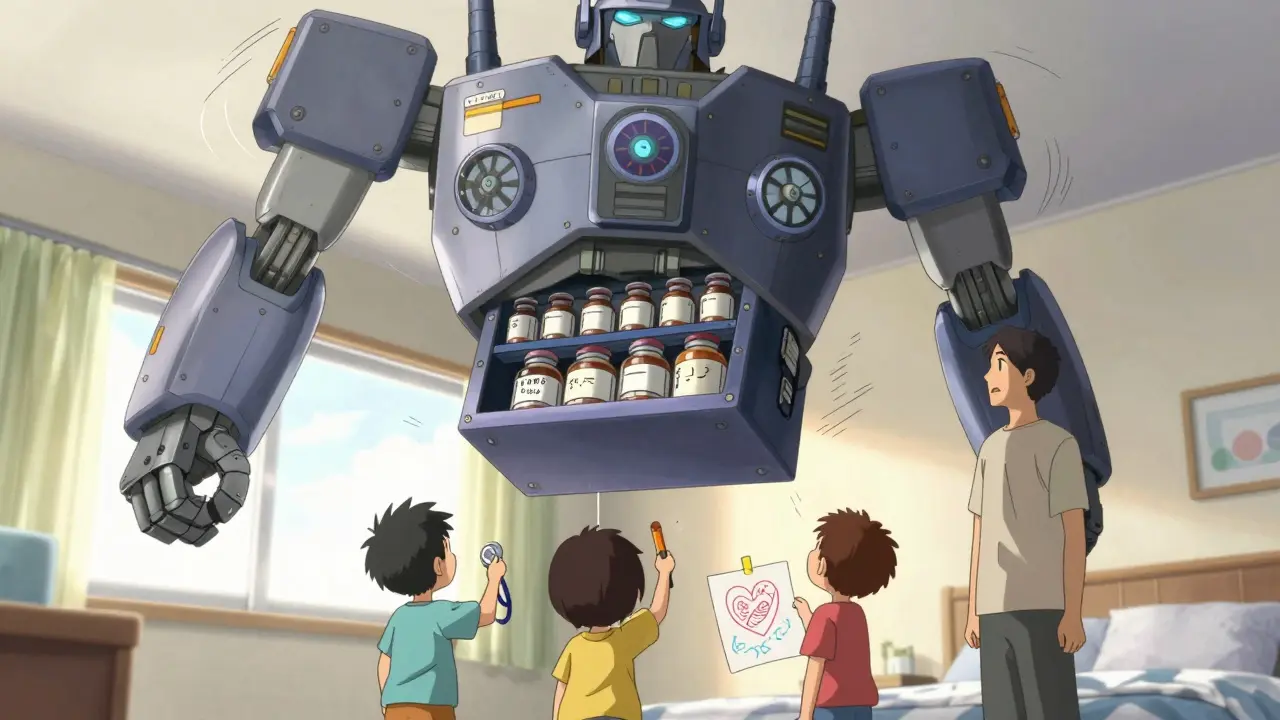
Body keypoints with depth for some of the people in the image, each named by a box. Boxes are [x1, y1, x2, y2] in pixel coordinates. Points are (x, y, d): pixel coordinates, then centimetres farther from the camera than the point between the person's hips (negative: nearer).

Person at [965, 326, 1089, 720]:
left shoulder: (1059, 444, -3)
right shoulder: (991, 449, 18)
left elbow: (1075, 532, -8)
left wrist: (1073, 613, -13)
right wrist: (973, 610, 15)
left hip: (1043, 604, -7)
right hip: (997, 608, 7)